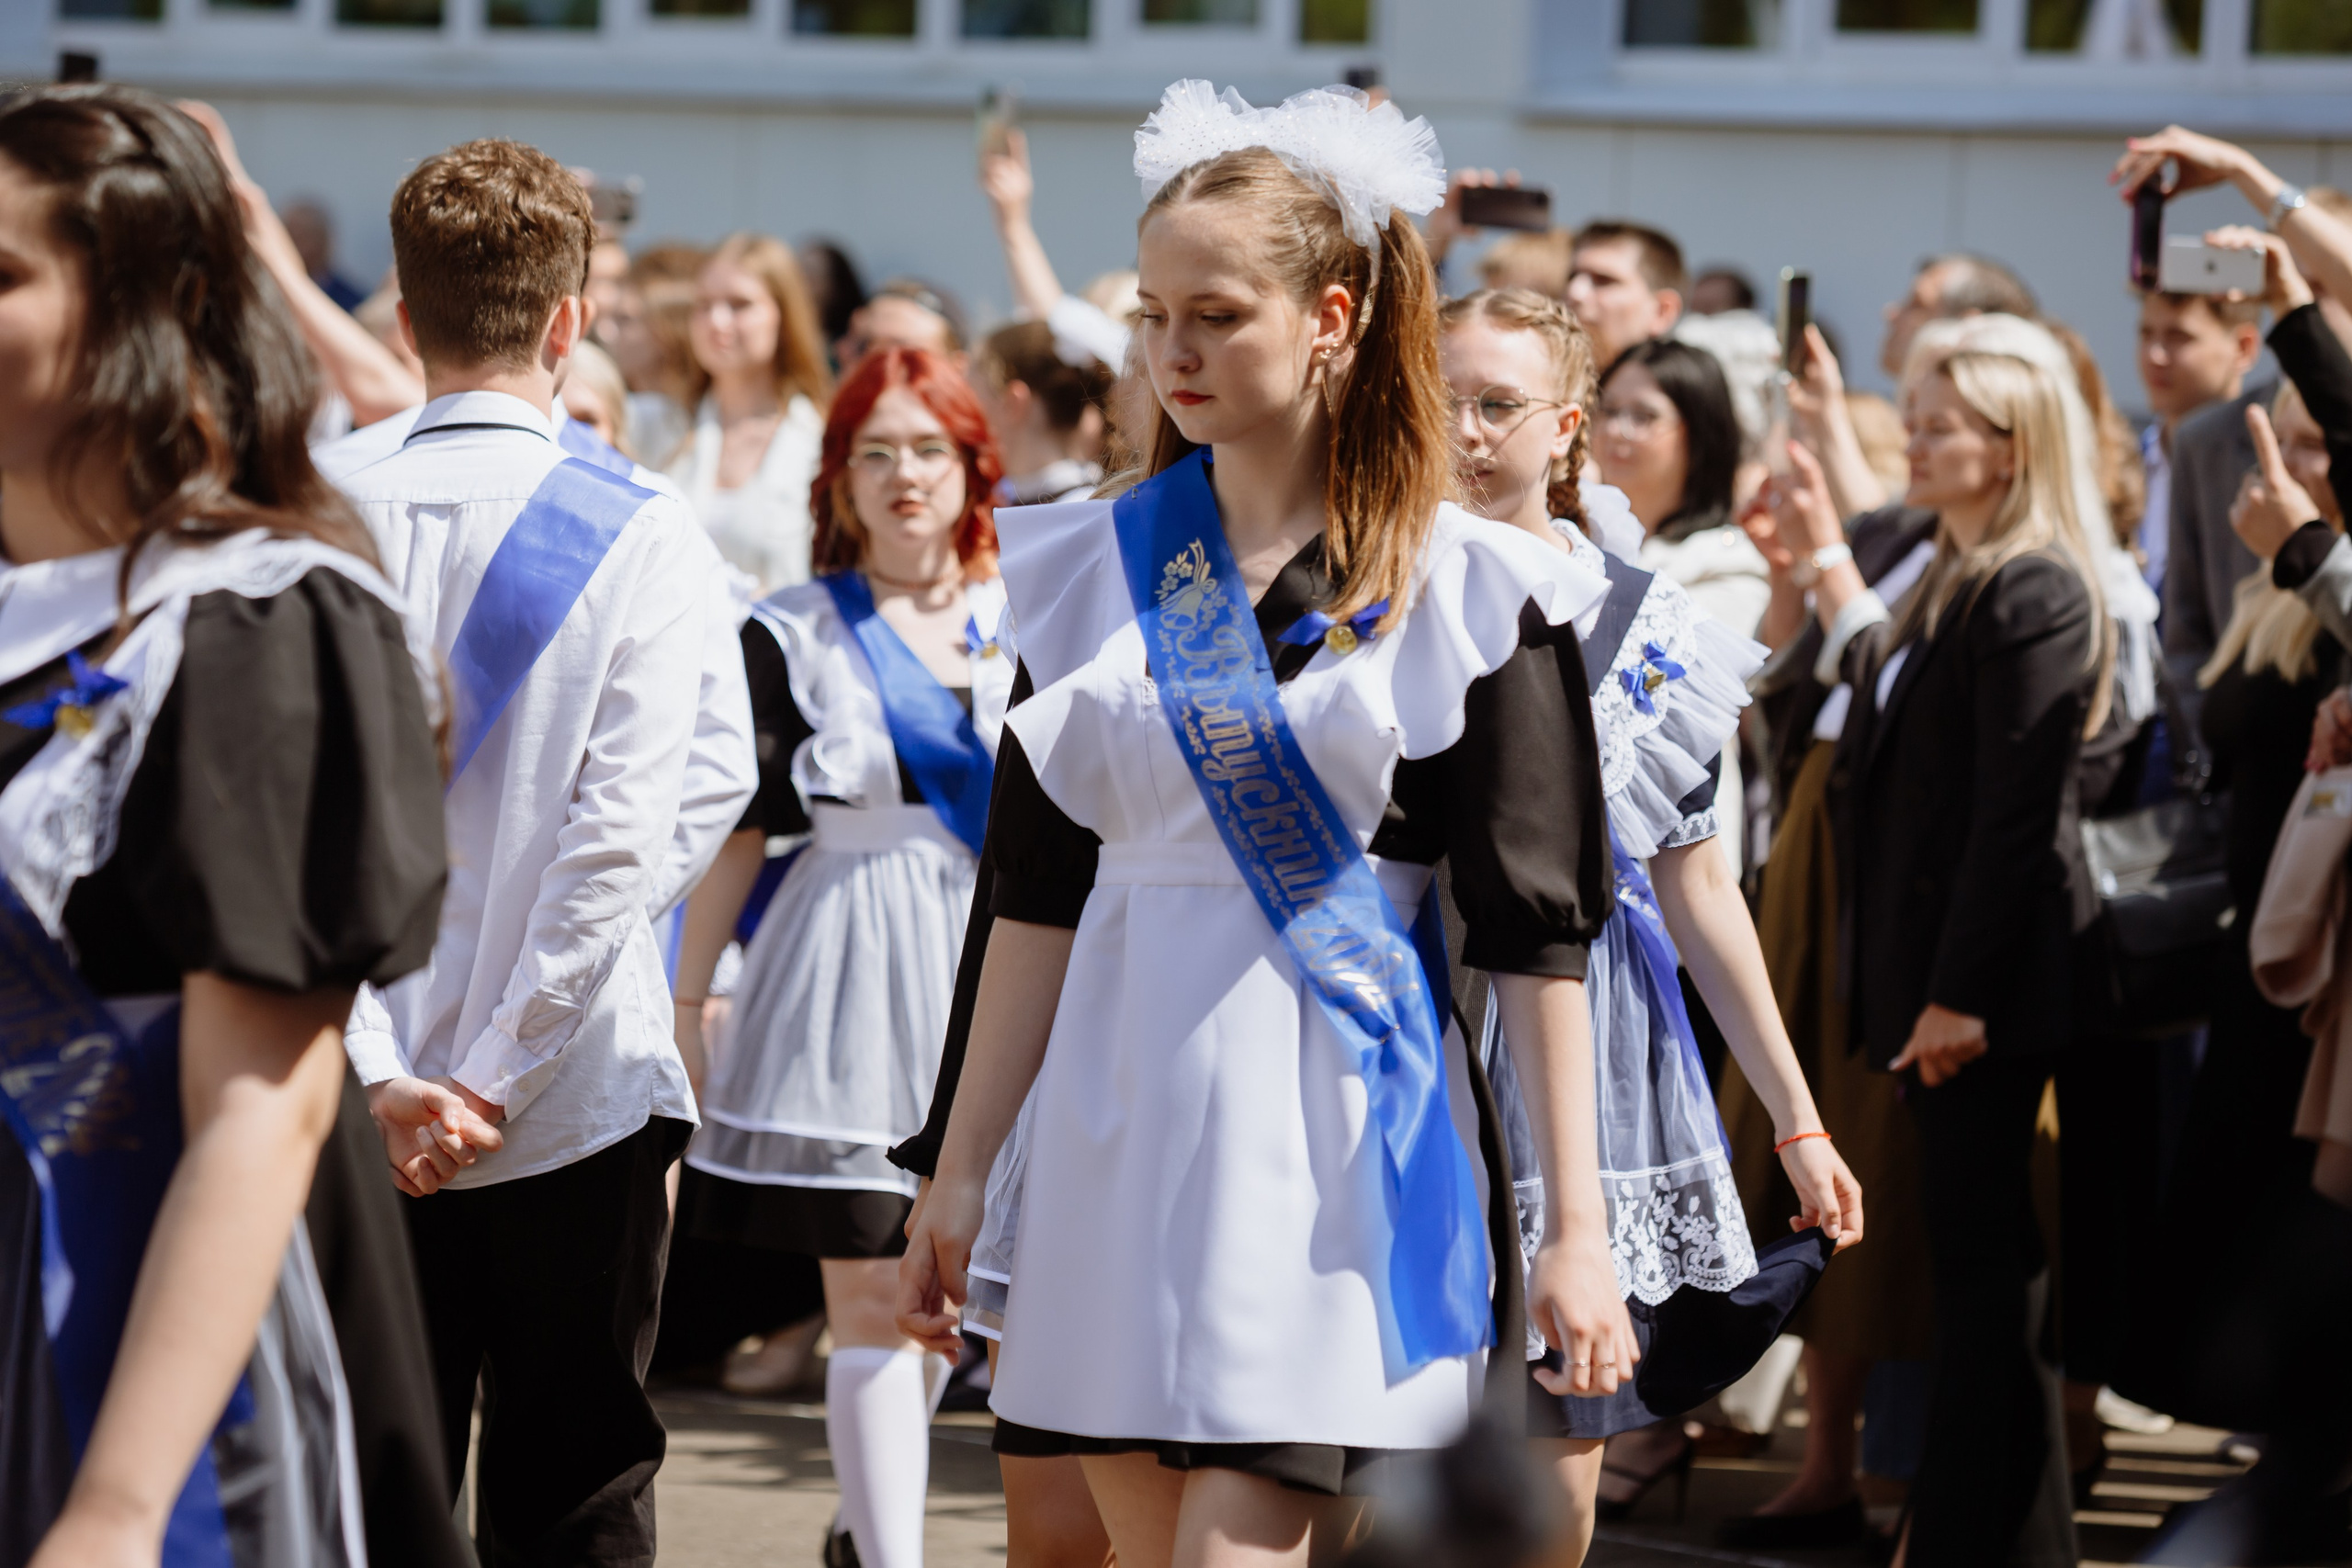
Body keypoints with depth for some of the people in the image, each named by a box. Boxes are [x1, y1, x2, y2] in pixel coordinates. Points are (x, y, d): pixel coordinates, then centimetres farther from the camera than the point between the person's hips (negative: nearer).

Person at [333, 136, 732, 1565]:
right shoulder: (644, 540, -6)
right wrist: (495, 1079, -10)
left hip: (372, 1118, 2)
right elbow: (619, 840, -13)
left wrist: (378, 1074, -9)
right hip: (577, 1111, -2)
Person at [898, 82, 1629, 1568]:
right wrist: (963, 1170, 9)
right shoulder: (1094, 567, 9)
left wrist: (1577, 1223, -8)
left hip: (1324, 1125, -4)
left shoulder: (1467, 591, -2)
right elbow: (1037, 893, 12)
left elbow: (1536, 929, -4)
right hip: (1119, 1119, 4)